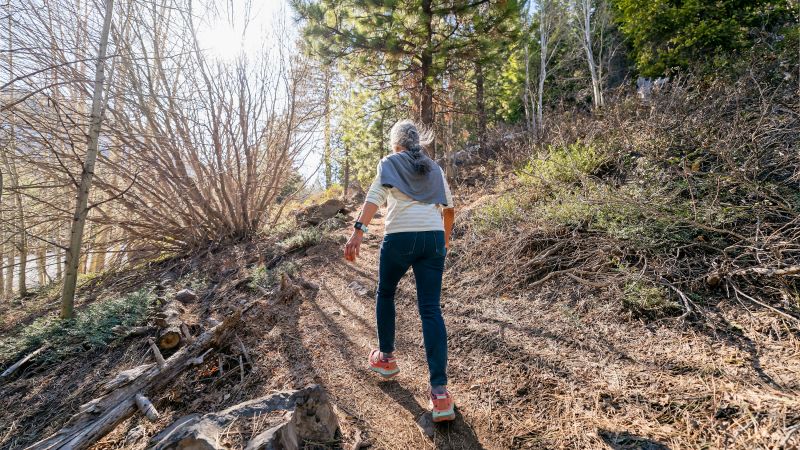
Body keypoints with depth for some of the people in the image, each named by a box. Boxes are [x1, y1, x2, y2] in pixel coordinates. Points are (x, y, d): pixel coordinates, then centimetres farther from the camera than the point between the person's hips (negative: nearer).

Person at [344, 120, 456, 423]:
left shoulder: (389, 162, 9)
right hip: (433, 238, 3)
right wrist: (446, 238, 36)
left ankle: (386, 359, 33)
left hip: (400, 237, -3)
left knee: (385, 294, 22)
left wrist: (358, 231, -18)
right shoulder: (434, 168, 21)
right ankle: (440, 392, -8)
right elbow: (449, 208, 22)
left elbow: (375, 196, -9)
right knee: (430, 309, -1)